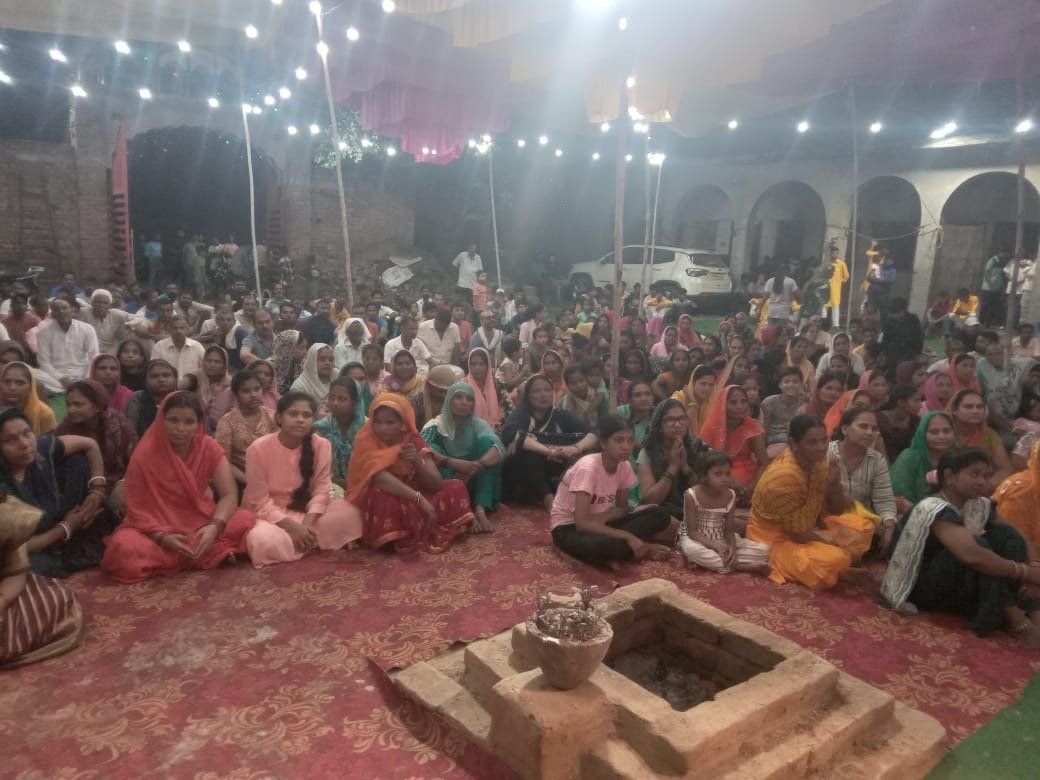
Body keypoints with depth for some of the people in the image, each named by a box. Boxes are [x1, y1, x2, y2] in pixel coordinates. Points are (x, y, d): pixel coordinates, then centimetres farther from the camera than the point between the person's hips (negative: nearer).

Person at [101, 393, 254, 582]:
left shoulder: (209, 448, -11)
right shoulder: (144, 454, -16)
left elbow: (230, 494, -15)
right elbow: (137, 508, -12)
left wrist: (214, 526, -33)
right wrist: (162, 537, -28)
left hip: (200, 521, 2)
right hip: (157, 525, -1)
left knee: (246, 521, -25)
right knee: (125, 548, -34)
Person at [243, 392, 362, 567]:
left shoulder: (322, 445, -9)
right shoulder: (258, 449, -18)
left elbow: (321, 488, -9)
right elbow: (260, 502, -16)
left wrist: (308, 522, -27)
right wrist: (292, 526, -28)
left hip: (304, 511, 2)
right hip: (268, 515, -2)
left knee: (348, 513, -22)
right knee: (264, 541, -37)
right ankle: (312, 543, -8)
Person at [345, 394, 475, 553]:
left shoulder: (414, 440, -4)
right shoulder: (366, 441, -15)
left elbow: (436, 484, -10)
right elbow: (381, 479, -33)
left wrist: (418, 461, -28)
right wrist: (419, 498, -41)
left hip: (415, 503, 5)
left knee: (455, 488, -9)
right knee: (382, 495, -37)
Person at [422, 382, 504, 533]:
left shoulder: (478, 424, -1)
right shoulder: (436, 425, -6)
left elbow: (499, 448, -20)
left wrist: (475, 466, -38)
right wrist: (455, 463, -41)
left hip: (472, 483, 1)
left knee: (486, 441, -18)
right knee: (433, 449, -26)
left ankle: (480, 509, -32)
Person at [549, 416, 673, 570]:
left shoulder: (625, 466, -6)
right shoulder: (587, 468, -26)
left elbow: (623, 508, 6)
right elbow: (582, 523, -31)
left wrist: (602, 517, -17)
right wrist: (628, 537, -32)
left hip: (599, 522, 7)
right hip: (569, 527, -7)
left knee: (660, 515, -11)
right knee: (611, 544, -41)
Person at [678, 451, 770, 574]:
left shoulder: (730, 496, -7)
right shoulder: (692, 495, -19)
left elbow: (729, 530, -4)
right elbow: (692, 532, -19)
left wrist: (732, 547, -26)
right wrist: (716, 546, -33)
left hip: (721, 540, 4)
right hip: (698, 540, -4)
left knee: (763, 550, -10)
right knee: (692, 549, -42)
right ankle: (745, 566, -29)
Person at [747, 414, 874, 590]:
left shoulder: (819, 463, -6)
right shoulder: (784, 476, -30)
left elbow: (837, 511, 4)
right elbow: (798, 533, -24)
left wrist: (835, 485, -18)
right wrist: (843, 547, -15)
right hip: (776, 540, -8)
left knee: (863, 527, 6)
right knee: (835, 559, -29)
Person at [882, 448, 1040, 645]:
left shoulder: (980, 506, 0)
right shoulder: (935, 509, -27)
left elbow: (1017, 540, 2)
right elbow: (972, 555, -40)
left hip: (959, 585, 8)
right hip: (920, 587, -8)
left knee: (1005, 533, -7)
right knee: (976, 546, -30)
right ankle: (1014, 619, -24)